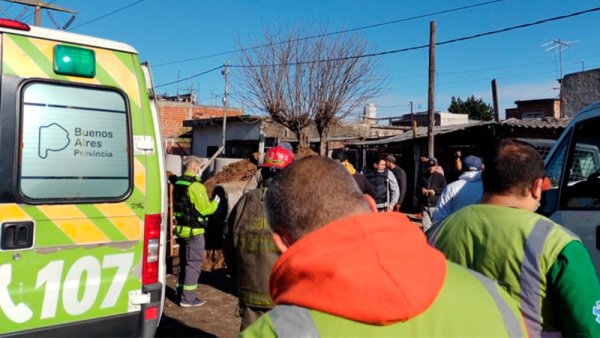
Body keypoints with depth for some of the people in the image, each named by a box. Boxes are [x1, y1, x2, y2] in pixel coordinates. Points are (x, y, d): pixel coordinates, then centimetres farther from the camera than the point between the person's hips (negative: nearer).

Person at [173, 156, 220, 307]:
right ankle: (187, 298, 3)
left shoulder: (178, 183, 9)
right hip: (194, 231, -9)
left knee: (184, 261, 19)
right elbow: (204, 209, -19)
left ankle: (181, 292, 29)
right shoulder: (196, 186, -19)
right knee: (194, 263, -1)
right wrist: (215, 202, -2)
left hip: (181, 228, 9)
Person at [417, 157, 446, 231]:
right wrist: (421, 189, -2)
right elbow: (417, 186, 18)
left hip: (436, 205, -3)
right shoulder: (423, 176, 10)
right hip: (424, 205, 3)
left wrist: (435, 191, -14)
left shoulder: (440, 176, 0)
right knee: (426, 225, 6)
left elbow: (445, 189, -3)